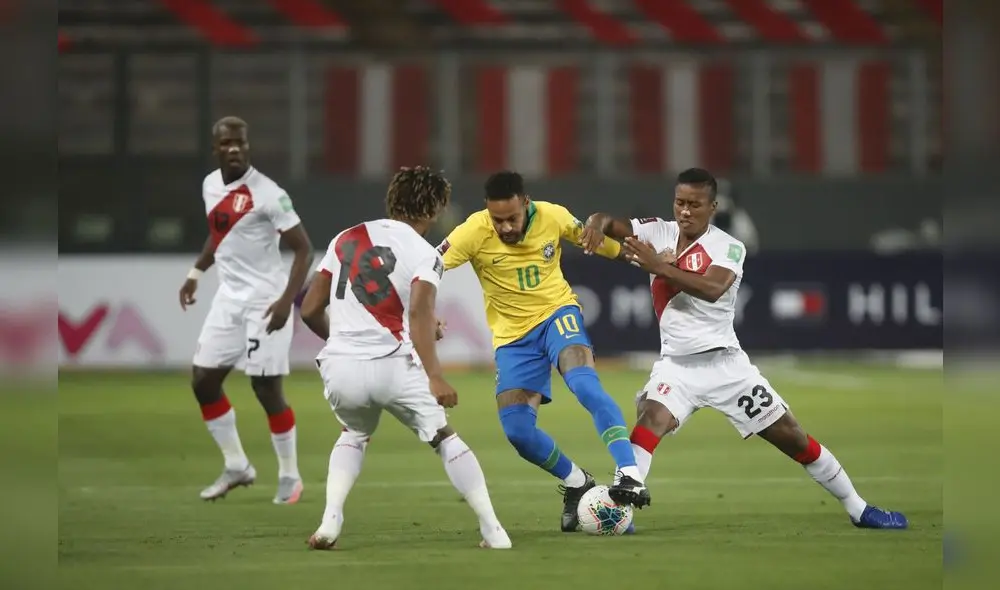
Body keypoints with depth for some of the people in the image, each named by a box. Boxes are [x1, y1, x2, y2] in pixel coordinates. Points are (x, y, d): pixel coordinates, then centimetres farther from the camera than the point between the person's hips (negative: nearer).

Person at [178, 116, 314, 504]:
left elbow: (303, 249, -15)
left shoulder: (268, 193, -17)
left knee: (266, 388, -5)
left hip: (264, 299, -8)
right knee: (203, 381, 6)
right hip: (229, 297, 8)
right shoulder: (211, 185, 6)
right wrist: (196, 273, 18)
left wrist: (287, 300, -23)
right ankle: (237, 466, 20)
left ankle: (289, 476, 10)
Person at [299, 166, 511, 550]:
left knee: (355, 435, 31)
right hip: (392, 367, -4)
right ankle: (492, 530, 11)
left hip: (339, 369, 4)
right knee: (443, 437, 16)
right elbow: (421, 313, -17)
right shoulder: (425, 255, 1)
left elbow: (310, 310, 18)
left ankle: (330, 521, 11)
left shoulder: (346, 239, 15)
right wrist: (434, 377, -25)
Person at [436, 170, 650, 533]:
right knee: (517, 431, -7)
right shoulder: (474, 232, -18)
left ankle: (630, 475, -37)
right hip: (512, 335, 2)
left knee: (584, 382, -31)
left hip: (556, 313, -1)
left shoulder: (553, 217, -12)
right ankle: (576, 483, 20)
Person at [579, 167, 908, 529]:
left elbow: (712, 289, -27)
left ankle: (858, 510, 16)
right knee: (650, 421, -29)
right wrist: (598, 223, -32)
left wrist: (658, 266, -34)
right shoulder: (658, 234, 2)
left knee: (793, 438, 3)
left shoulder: (728, 247, -8)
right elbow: (609, 224, -8)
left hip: (726, 363, -1)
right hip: (677, 364, 1)